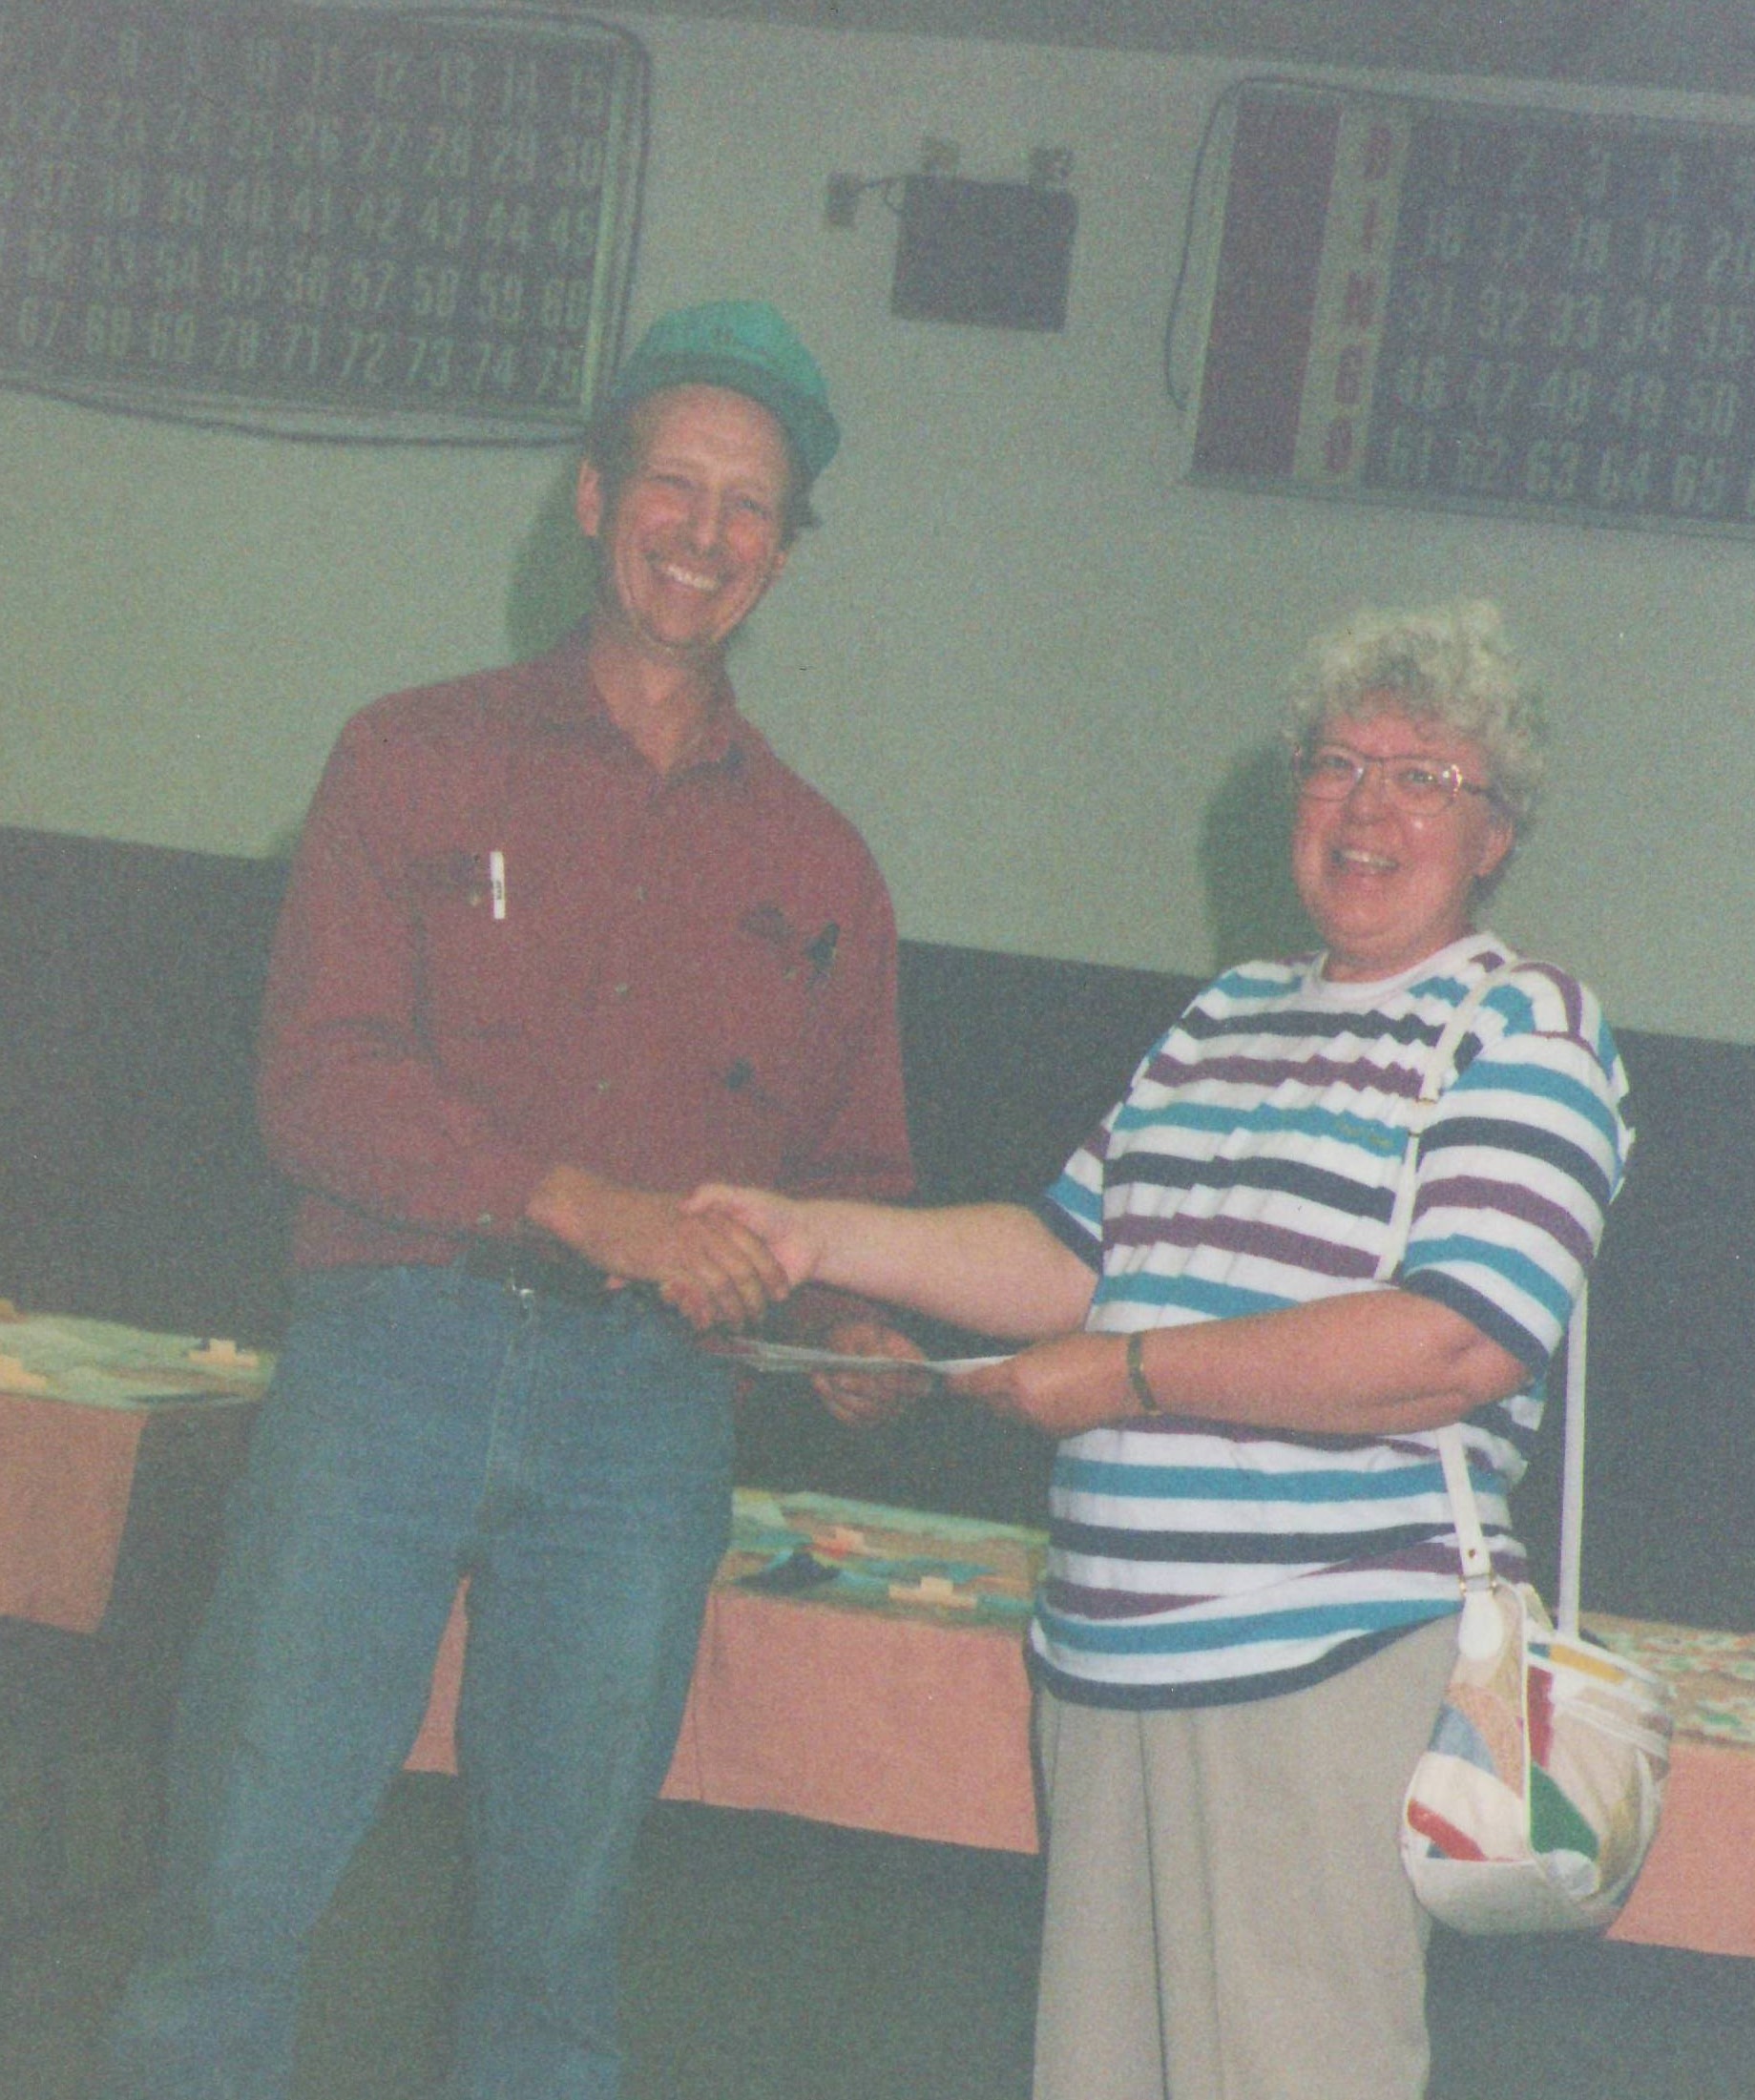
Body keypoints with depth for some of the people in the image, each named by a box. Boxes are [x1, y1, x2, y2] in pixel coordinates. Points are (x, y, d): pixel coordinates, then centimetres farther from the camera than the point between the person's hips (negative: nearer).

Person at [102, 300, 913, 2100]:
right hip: (391, 1356, -2)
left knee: (554, 1945, 6)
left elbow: (860, 1177, 20)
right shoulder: (418, 765, 8)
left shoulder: (815, 866, 17)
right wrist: (592, 1207, -18)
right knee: (237, 1897, -5)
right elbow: (320, 1083, -4)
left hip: (644, 1403, 2)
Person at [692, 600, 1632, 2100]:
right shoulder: (1226, 1018, 19)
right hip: (1113, 1659, 7)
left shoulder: (1526, 1035, -5)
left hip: (1331, 1659, -7)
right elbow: (1071, 1257, 23)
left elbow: (1460, 1345, -18)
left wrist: (1120, 1376, -13)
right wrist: (813, 1237, 11)